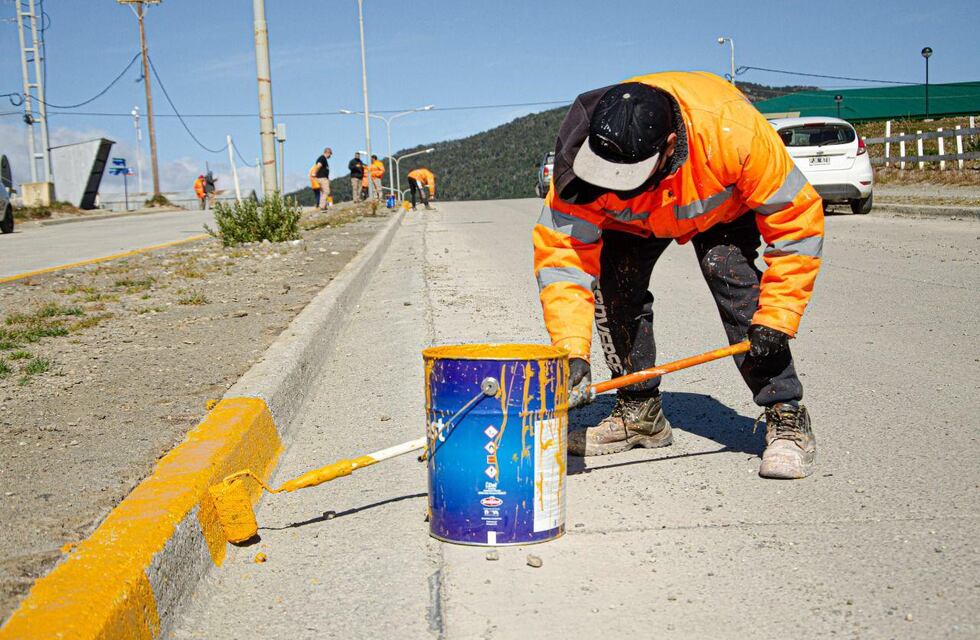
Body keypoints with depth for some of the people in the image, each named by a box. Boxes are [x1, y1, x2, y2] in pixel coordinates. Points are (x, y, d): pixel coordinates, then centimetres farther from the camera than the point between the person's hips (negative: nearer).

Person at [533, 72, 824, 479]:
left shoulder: (733, 130, -42)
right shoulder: (581, 156, -37)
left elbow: (796, 218, -31)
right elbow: (562, 252, -33)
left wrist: (776, 318, -33)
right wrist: (573, 352, -41)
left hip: (723, 203, -2)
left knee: (731, 275, -26)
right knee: (613, 284, -16)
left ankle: (786, 418, -15)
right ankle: (639, 412, 4)